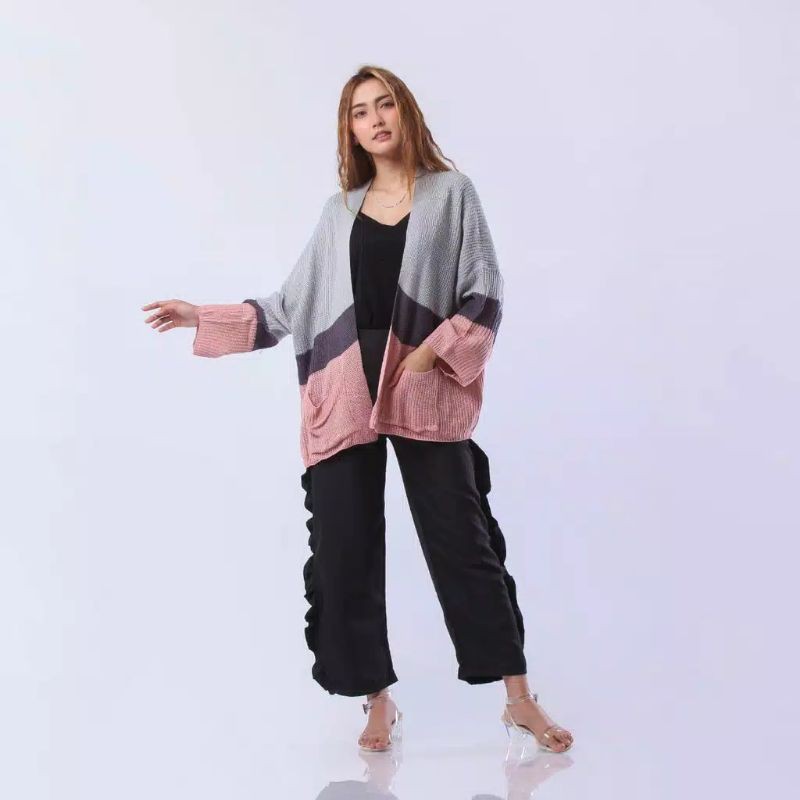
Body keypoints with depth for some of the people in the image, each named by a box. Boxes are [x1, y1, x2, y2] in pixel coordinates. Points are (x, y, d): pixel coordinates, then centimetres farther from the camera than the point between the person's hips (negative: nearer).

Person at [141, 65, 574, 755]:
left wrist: (435, 349, -11)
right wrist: (204, 317, 15)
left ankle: (520, 701, 7)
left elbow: (485, 292, 2)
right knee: (345, 551, 2)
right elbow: (296, 305, 16)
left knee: (462, 541, -3)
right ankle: (379, 701, 16)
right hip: (346, 396, 3)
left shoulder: (451, 192, 9)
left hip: (425, 394, -3)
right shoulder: (340, 211, 17)